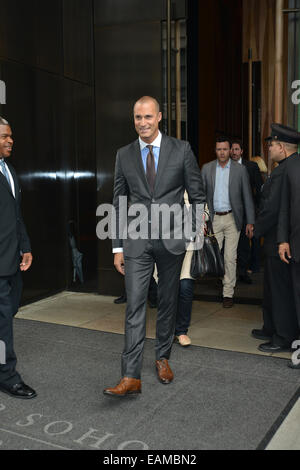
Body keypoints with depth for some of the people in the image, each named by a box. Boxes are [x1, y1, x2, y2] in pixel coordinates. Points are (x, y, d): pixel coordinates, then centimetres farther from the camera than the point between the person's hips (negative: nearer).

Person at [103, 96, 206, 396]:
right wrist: (117, 247, 4)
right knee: (135, 305, -6)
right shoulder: (124, 155, 6)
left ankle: (163, 357, 31)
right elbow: (119, 202, 8)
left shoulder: (181, 150, 0)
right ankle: (131, 377, -4)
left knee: (167, 302, 11)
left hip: (171, 238, 0)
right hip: (137, 241, 1)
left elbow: (197, 196, 4)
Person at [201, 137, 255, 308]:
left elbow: (247, 196, 2)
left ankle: (228, 293, 10)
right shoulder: (207, 168, 5)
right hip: (213, 218, 2)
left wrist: (250, 222, -2)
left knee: (230, 257, -1)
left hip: (232, 218, -2)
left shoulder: (240, 169, 0)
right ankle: (226, 277, 27)